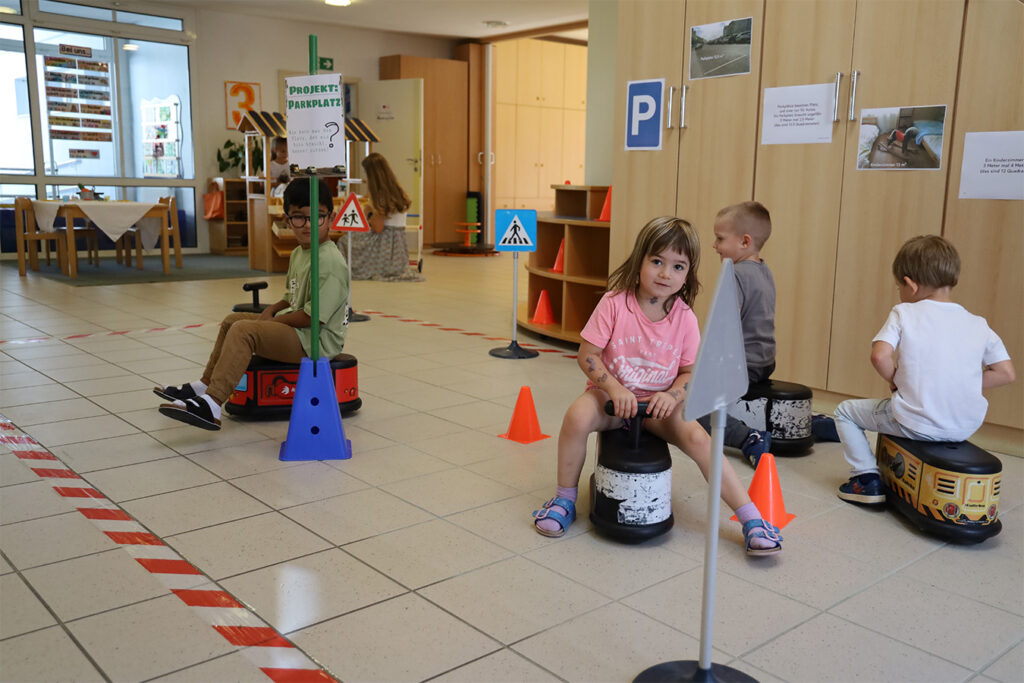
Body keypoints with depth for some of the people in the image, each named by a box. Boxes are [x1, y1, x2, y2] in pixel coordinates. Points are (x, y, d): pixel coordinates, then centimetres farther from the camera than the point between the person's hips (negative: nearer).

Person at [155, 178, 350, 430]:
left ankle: (211, 406, -27)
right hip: (295, 329, 11)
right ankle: (204, 386, 26)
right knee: (231, 320, 20)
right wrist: (272, 309, 3)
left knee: (243, 330, -25)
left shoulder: (330, 262, -22)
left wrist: (274, 319, -12)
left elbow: (312, 315, -25)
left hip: (316, 341, -11)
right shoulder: (298, 254, 10)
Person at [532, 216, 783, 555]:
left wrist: (672, 396, -20)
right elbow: (587, 355, -12)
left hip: (659, 403, 2)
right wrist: (615, 388, -25)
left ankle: (751, 518, -10)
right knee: (577, 416, -32)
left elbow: (690, 372, 0)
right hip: (610, 394, -1)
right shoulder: (615, 304, -13)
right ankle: (564, 499, -9)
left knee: (697, 438, -22)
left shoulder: (685, 318, -6)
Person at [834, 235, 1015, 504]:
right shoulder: (979, 325, 4)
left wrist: (895, 380, -2)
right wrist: (962, 385, 10)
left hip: (916, 424, -5)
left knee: (846, 411, 17)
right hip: (966, 428, 5)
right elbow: (1006, 373, 2)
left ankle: (866, 476, 11)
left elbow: (880, 356, -20)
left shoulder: (904, 313, -7)